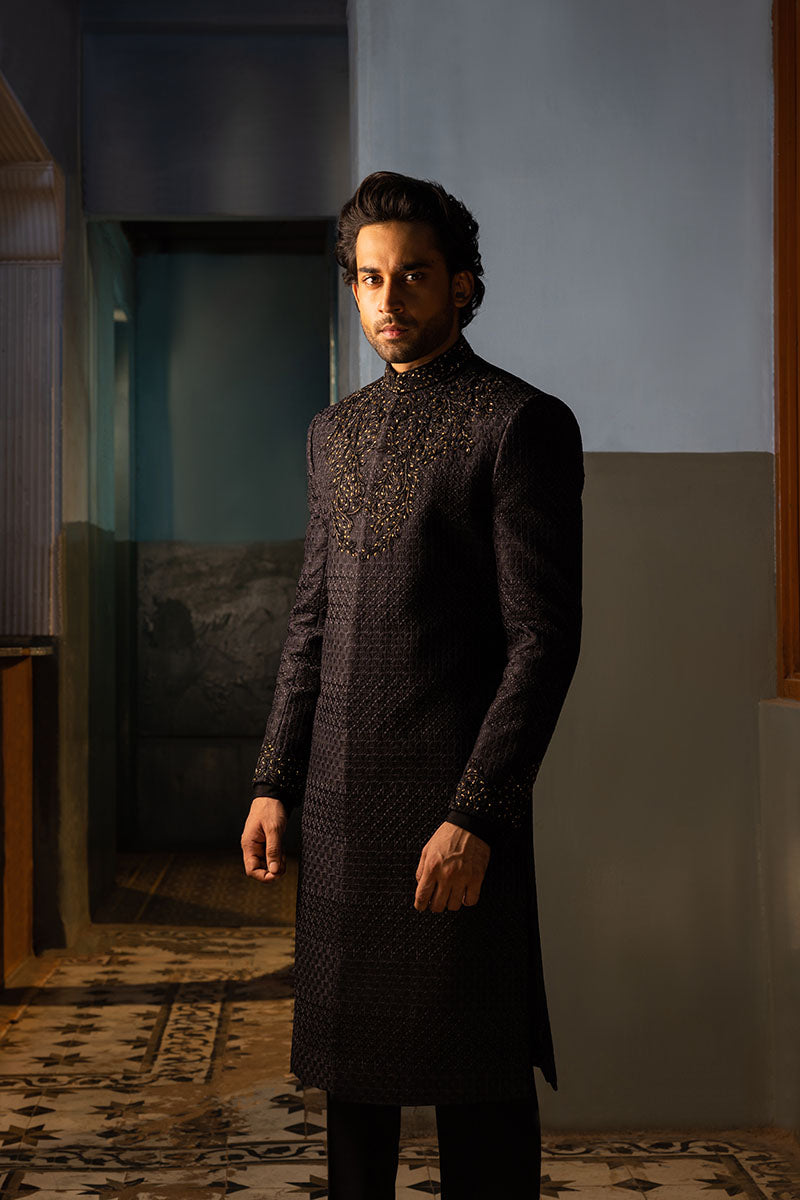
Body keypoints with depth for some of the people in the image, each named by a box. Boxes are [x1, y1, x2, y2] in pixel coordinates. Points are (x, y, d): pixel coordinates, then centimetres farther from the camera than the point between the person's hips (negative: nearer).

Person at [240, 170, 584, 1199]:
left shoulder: (522, 423, -7)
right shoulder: (335, 430, 14)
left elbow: (543, 639, -12)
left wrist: (476, 814, -18)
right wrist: (274, 781, 10)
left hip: (452, 797, -6)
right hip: (339, 797, 7)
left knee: (475, 1075, 2)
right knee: (349, 1056, 14)